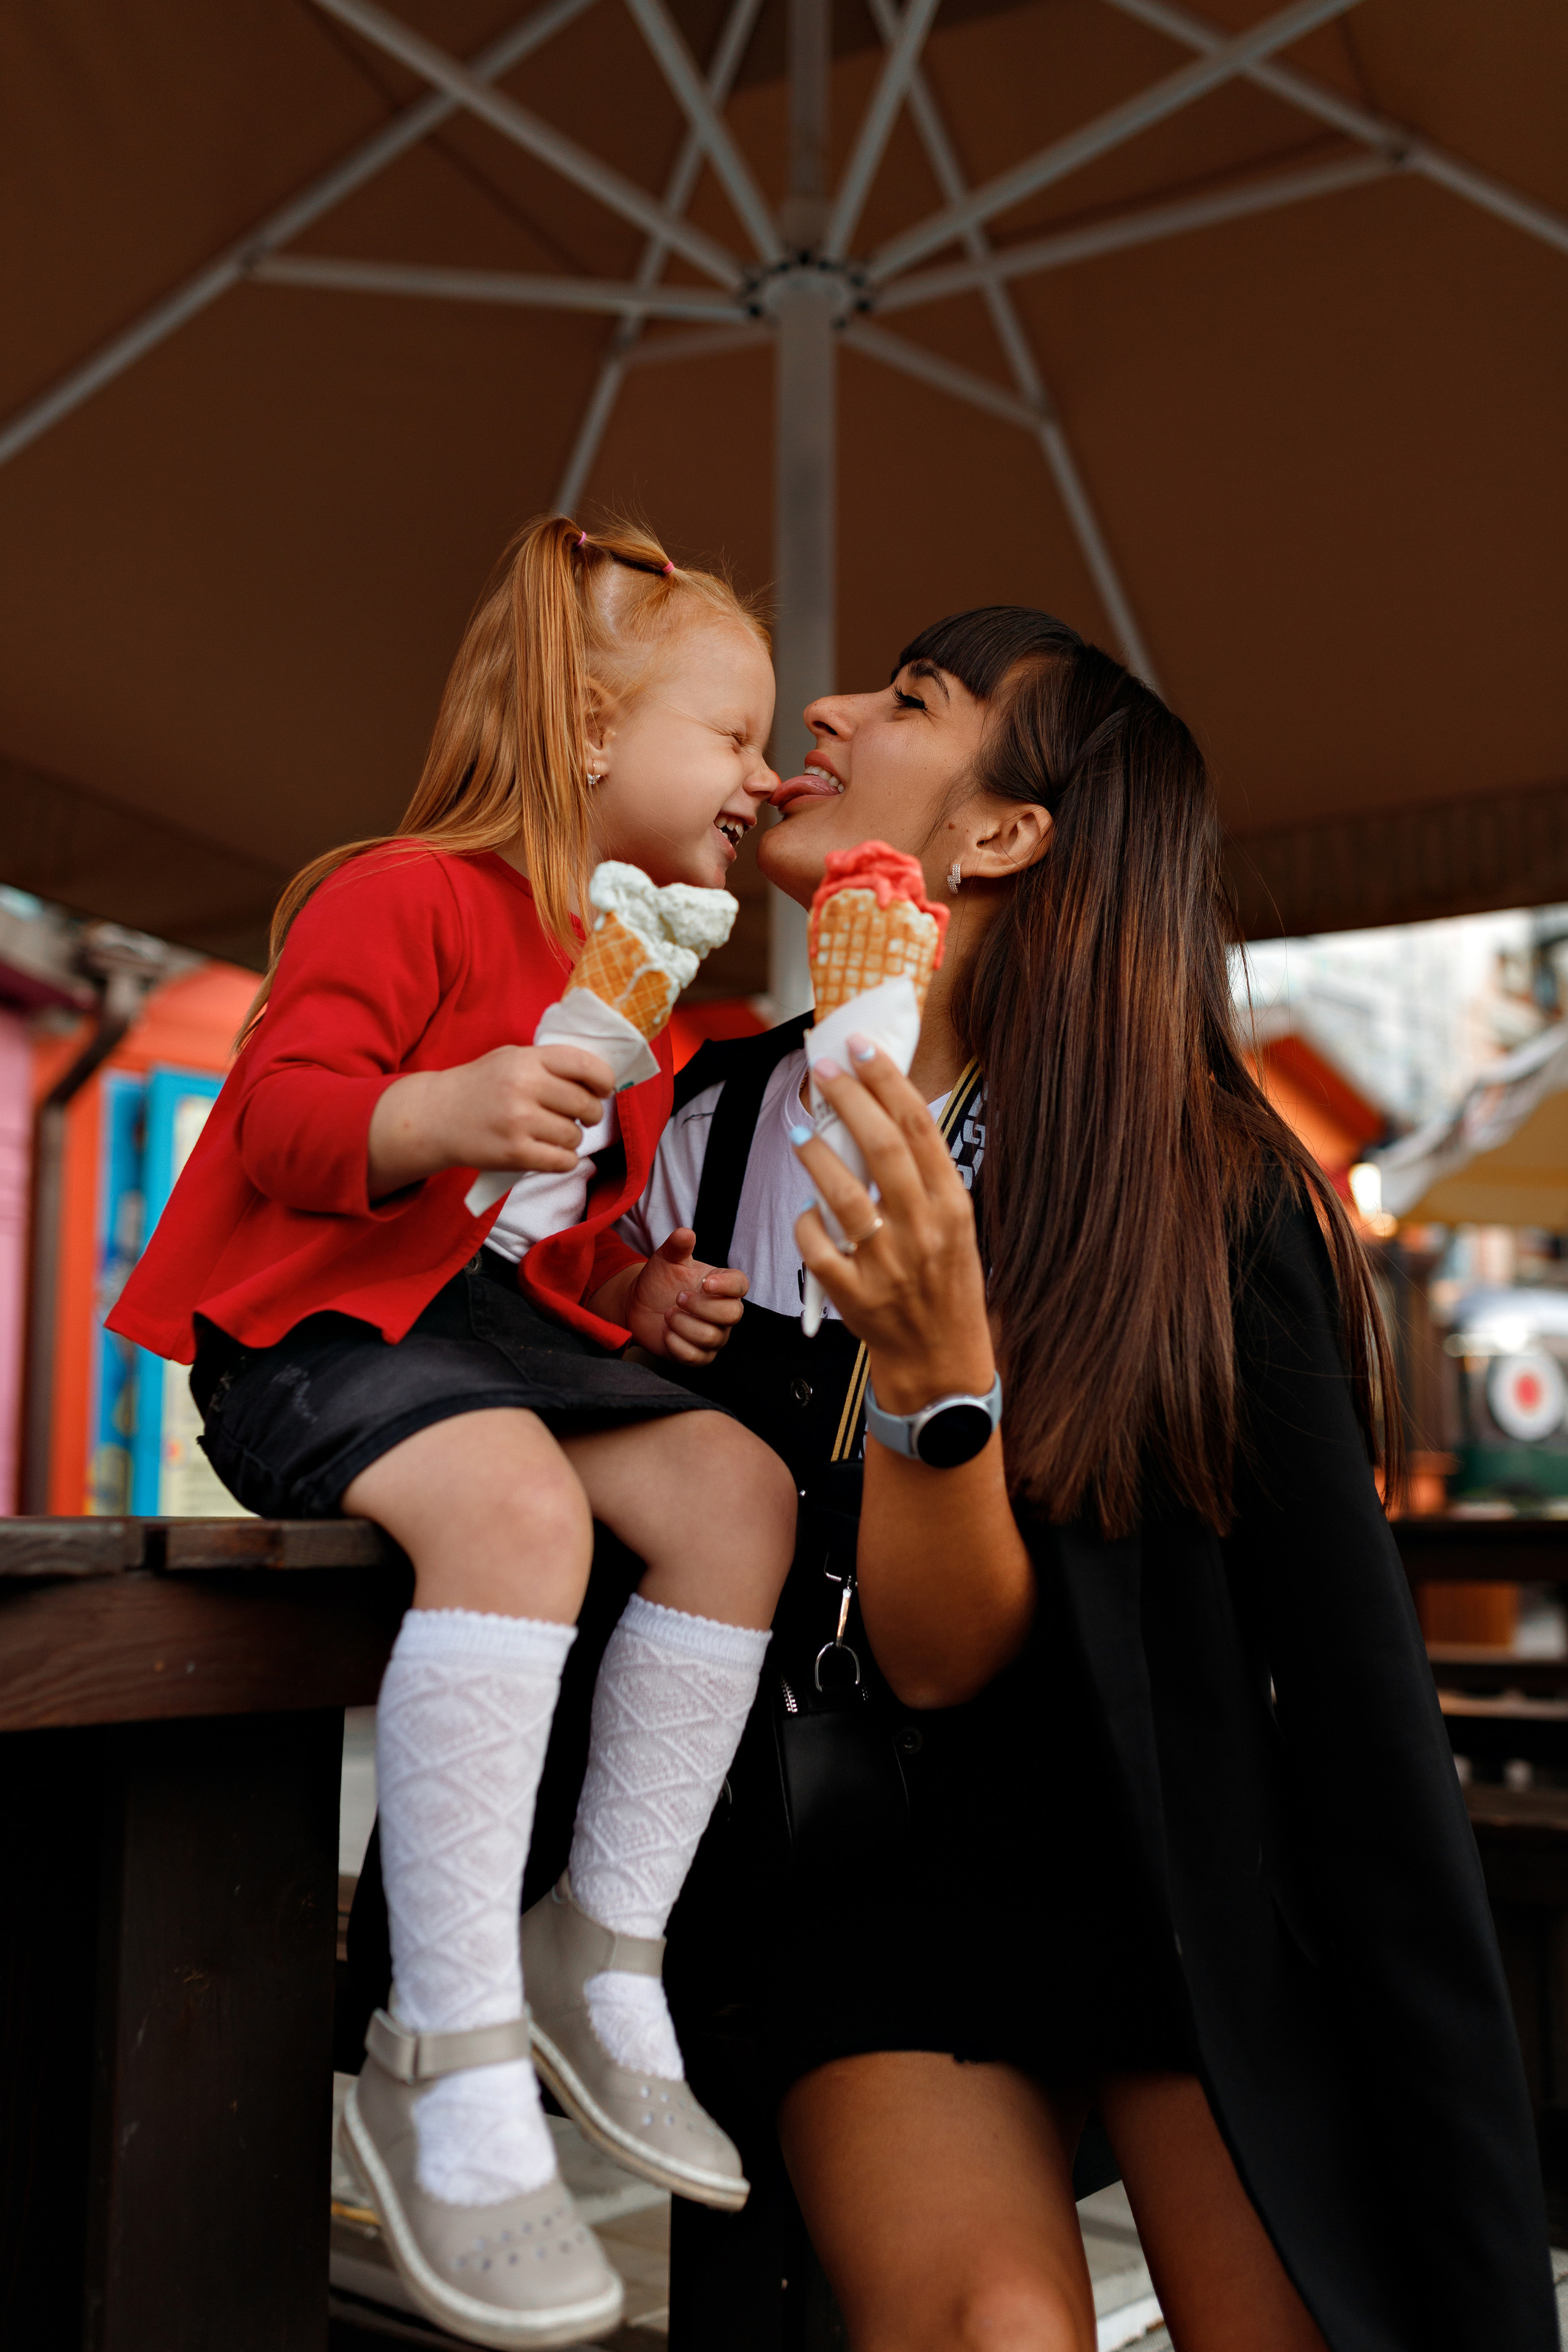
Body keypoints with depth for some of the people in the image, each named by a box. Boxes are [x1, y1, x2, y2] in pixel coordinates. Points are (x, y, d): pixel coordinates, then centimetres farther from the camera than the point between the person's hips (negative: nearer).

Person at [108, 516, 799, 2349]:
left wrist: (637, 1289, 8)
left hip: (507, 1314, 9)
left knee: (740, 1489, -10)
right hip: (313, 1318, -9)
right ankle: (450, 2070, -27)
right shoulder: (408, 895, -9)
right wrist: (436, 1116, -37)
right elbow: (285, 1112, -18)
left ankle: (602, 1954, -1)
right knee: (516, 1508, -35)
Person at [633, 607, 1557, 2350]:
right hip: (863, 1872, 0)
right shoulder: (707, 1127, -3)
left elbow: (947, 1658, -18)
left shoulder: (1197, 1189, -11)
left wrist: (940, 1370, -34)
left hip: (1174, 1864, 0)